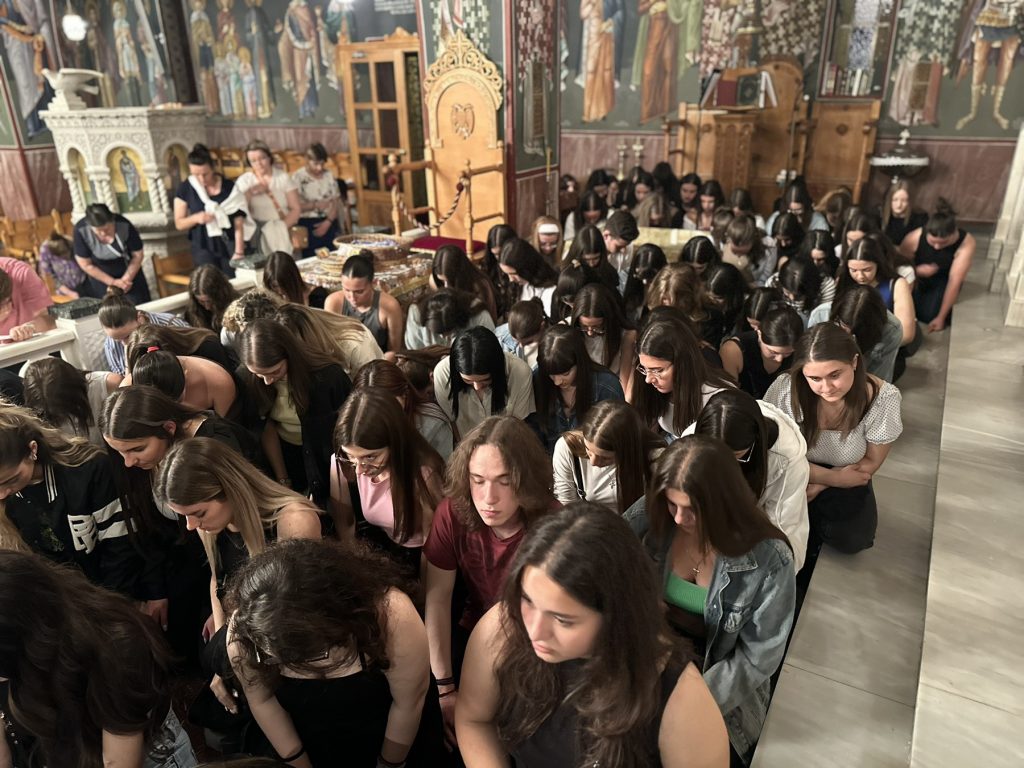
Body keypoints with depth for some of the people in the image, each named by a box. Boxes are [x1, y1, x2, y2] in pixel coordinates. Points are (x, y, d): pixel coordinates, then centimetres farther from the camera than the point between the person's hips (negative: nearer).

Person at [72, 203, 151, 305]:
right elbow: (86, 265, -15)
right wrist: (112, 282, -13)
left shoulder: (124, 226, -28)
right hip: (101, 276, 0)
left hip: (129, 272, 0)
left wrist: (126, 278, -11)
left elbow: (137, 255, -11)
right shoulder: (81, 230, -26)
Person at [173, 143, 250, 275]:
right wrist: (195, 218, -16)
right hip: (203, 248, 0)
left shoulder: (229, 187, -2)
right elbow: (179, 224, 5)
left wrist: (239, 252, -14)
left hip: (230, 245, 0)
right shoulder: (185, 189, 0)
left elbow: (239, 223, -5)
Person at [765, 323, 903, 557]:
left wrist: (818, 487, -17)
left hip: (846, 481, 2)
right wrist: (835, 478, -16)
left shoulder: (883, 398, -25)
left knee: (853, 539, -18)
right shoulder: (785, 389, -30)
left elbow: (870, 461, -8)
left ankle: (811, 524, 13)